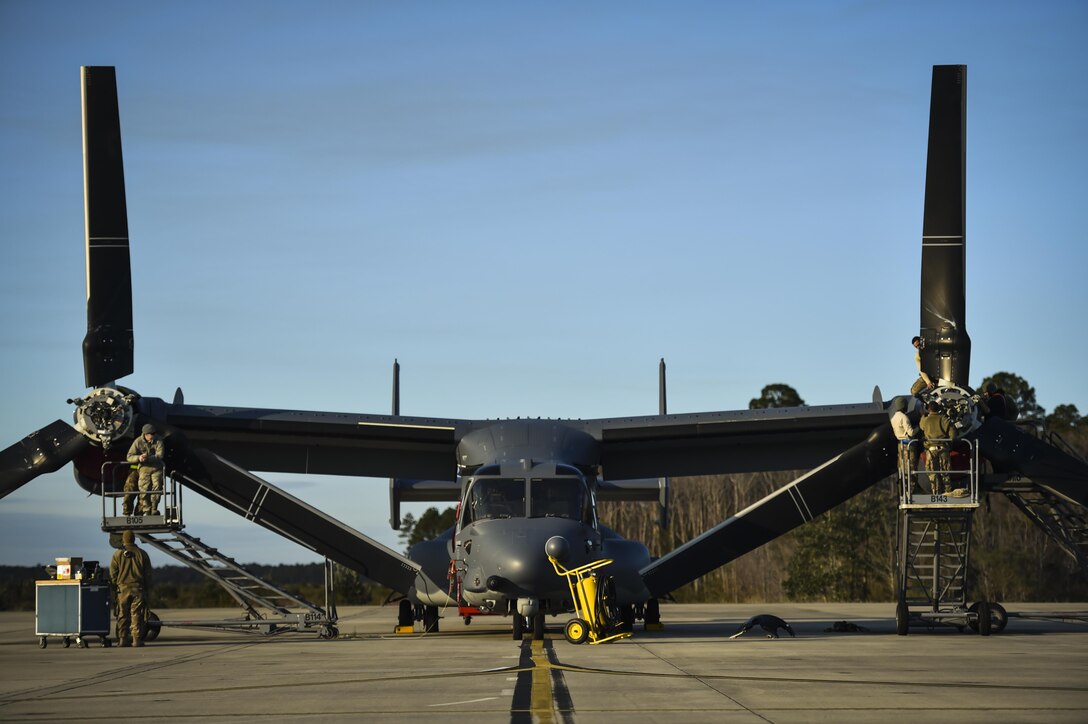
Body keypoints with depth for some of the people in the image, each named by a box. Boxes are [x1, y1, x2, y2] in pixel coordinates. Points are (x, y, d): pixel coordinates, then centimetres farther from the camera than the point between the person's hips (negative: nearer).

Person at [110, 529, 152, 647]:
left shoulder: (117, 554, 1)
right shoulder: (142, 554, 3)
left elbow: (113, 573, 1)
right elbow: (148, 574, 6)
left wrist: (116, 586, 11)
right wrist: (147, 589, 13)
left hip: (122, 589, 0)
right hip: (138, 589, 0)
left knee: (123, 615, 5)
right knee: (137, 615, -1)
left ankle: (122, 639, 3)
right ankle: (137, 639, -7)